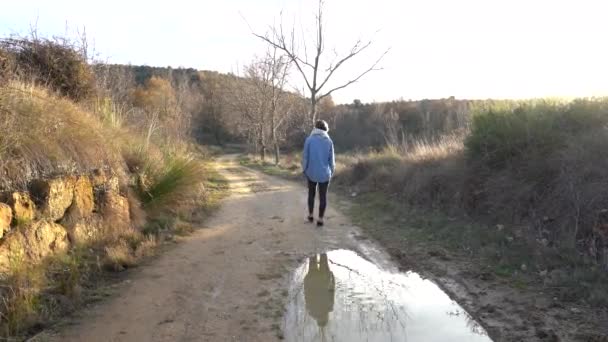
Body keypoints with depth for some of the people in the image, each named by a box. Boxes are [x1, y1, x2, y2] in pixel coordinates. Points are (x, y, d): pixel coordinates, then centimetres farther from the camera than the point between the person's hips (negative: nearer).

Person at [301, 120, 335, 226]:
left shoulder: (309, 139, -7)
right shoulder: (329, 141, -4)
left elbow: (305, 156, -6)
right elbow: (331, 159, -1)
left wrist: (304, 170, 7)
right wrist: (331, 172, 12)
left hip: (311, 172, 0)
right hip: (324, 173, 0)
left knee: (311, 194, 20)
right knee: (323, 196, 8)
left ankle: (311, 215, 29)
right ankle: (320, 219, 9)